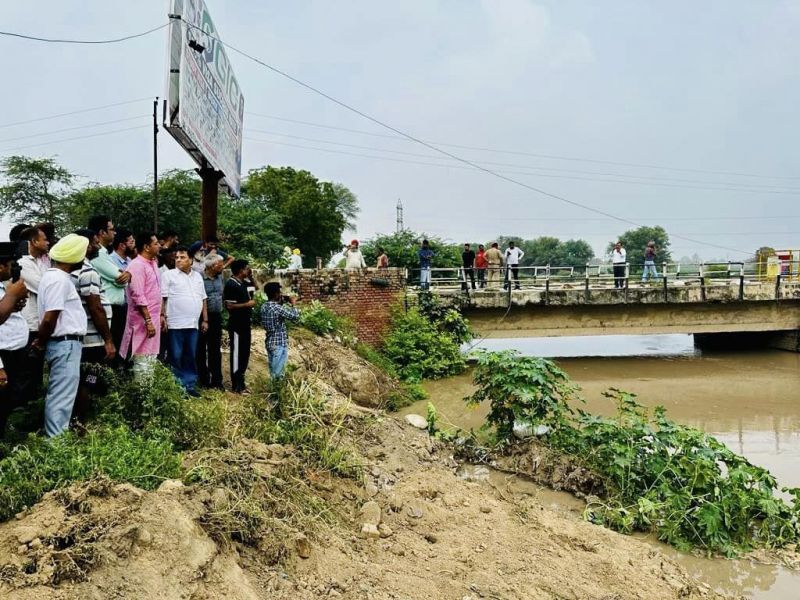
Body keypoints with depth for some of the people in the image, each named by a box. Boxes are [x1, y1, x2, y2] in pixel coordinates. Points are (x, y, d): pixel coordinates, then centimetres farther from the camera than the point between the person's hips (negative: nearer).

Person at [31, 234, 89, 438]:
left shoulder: (55, 276, 15)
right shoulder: (59, 279, -17)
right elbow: (49, 319, -21)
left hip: (65, 344, 10)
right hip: (66, 344, -10)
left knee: (58, 396, 16)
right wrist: (40, 343, -7)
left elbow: (49, 318, 18)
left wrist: (41, 341, 13)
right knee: (61, 399, -6)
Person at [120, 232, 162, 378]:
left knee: (151, 359, 13)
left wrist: (160, 315, 17)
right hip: (143, 320, -9)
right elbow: (138, 296, -20)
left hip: (153, 318, 9)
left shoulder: (153, 263, 14)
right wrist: (148, 321, -22)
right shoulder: (137, 265, -14)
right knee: (142, 361, -6)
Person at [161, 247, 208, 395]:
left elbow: (203, 300, 17)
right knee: (175, 357, 0)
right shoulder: (169, 275, -1)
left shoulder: (198, 277, 15)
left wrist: (205, 320, 13)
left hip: (193, 324, 5)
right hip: (175, 324, -5)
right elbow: (162, 298, -5)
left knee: (191, 356, 9)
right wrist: (162, 316, -13)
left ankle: (190, 385, 17)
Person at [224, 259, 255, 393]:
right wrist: (247, 304, -17)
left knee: (245, 353, 14)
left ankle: (241, 381, 25)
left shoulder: (243, 283, 11)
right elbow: (229, 305, -23)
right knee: (237, 353, -2)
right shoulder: (230, 284, -16)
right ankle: (236, 385, 5)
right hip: (236, 324, -9)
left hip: (245, 323, 9)